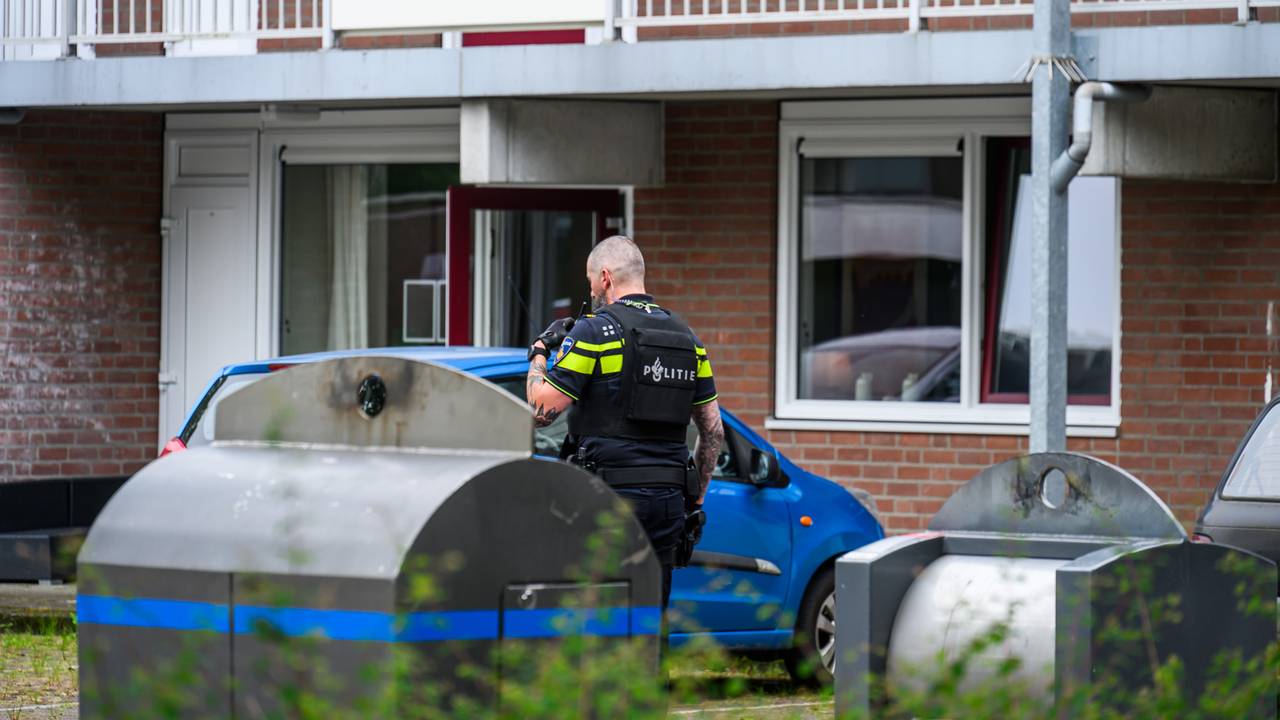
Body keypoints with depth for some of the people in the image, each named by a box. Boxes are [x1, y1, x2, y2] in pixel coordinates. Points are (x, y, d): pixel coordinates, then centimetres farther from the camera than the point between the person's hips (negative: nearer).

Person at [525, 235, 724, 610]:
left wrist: (538, 355, 10)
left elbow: (541, 410, -8)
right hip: (666, 499, 6)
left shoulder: (594, 332, -7)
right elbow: (714, 431, 15)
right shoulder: (687, 338, 14)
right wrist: (696, 499, 22)